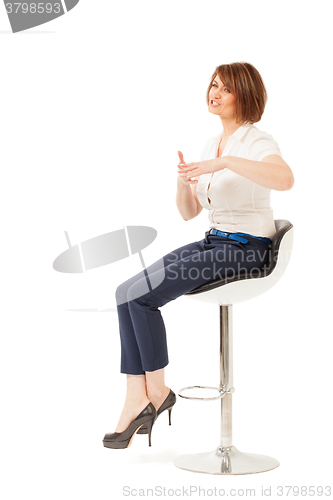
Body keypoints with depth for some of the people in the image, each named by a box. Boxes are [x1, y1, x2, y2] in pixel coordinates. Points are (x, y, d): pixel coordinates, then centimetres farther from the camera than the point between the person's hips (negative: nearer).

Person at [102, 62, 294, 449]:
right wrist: (183, 181, -6)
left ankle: (156, 391, -1)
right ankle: (138, 397, -14)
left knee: (141, 294, -18)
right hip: (213, 243, 8)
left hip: (246, 249, -8)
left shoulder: (257, 142, -9)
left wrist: (226, 162, -35)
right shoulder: (212, 145, 15)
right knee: (126, 293, -11)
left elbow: (285, 179, -34)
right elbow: (188, 212, 15)